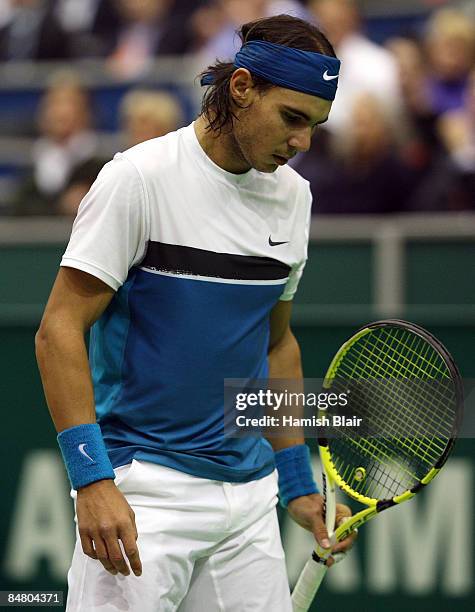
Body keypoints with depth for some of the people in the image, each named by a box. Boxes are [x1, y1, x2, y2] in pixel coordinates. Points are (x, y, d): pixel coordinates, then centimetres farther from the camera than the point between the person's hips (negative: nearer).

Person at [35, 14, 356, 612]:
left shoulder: (292, 194, 10)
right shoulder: (139, 178, -10)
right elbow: (58, 331, -12)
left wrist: (298, 485, 19)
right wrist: (92, 481, -19)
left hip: (250, 494, 6)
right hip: (144, 489, -6)